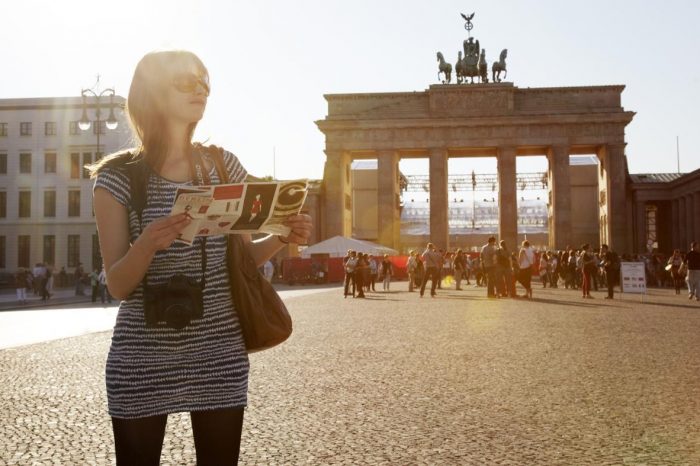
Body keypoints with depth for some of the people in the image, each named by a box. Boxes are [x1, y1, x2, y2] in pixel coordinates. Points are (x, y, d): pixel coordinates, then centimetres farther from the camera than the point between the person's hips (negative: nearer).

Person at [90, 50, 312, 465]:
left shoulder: (225, 166, 5)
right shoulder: (118, 176, -5)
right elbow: (117, 286, -6)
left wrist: (282, 237, -6)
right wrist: (146, 245, -26)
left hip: (221, 357, 3)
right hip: (141, 360, -2)